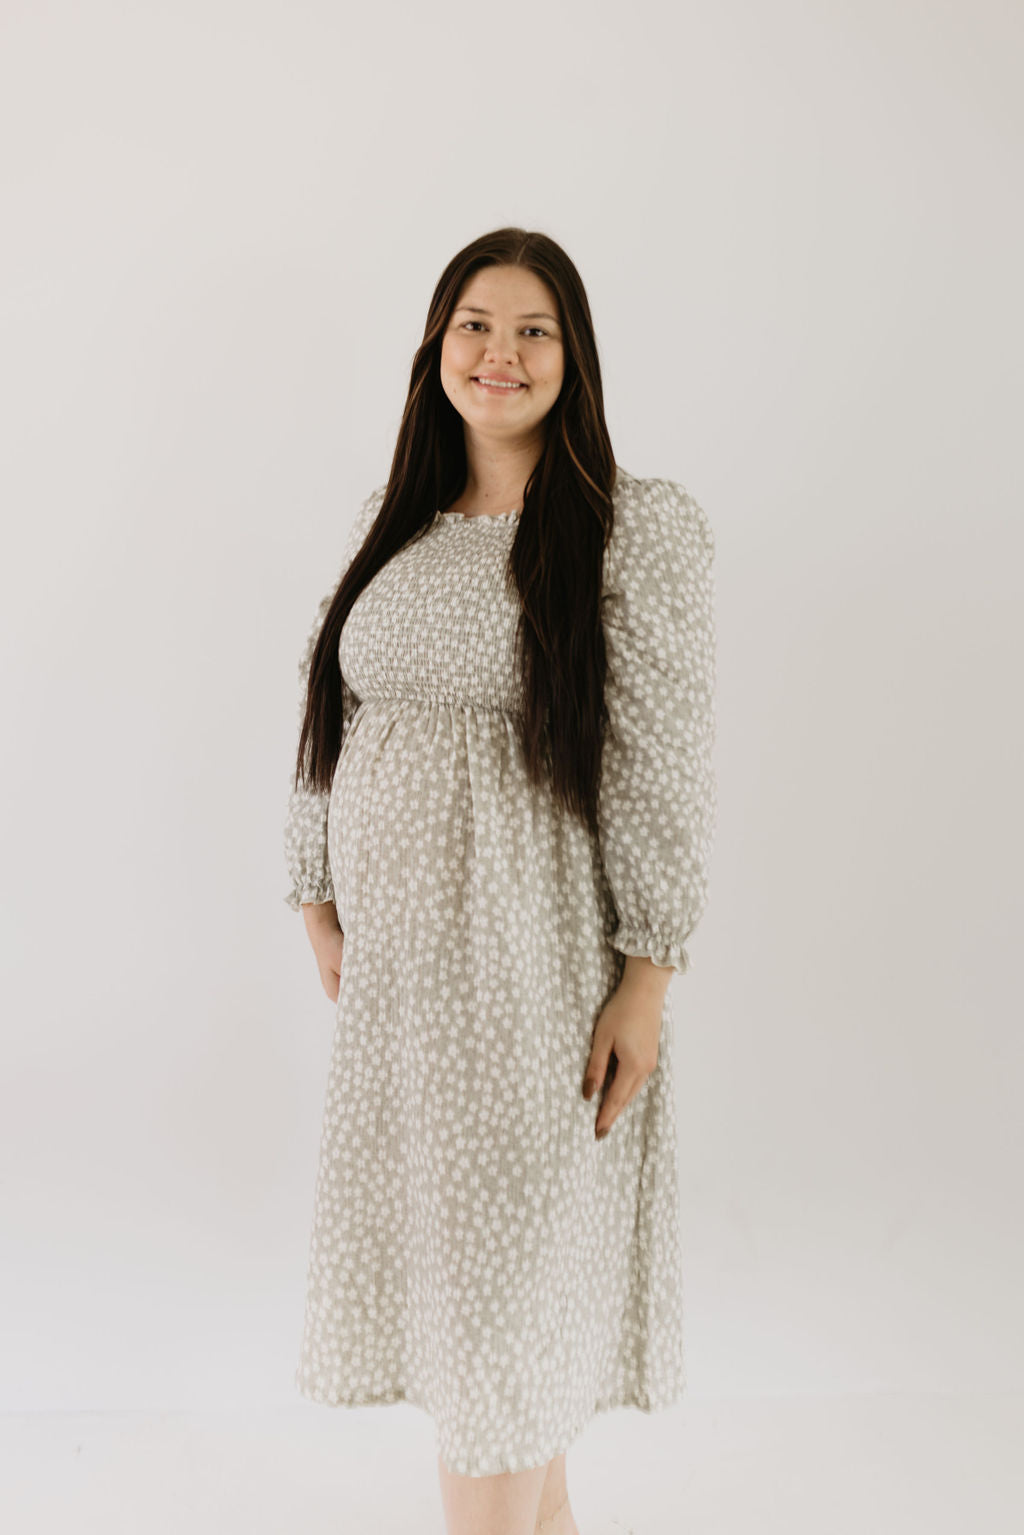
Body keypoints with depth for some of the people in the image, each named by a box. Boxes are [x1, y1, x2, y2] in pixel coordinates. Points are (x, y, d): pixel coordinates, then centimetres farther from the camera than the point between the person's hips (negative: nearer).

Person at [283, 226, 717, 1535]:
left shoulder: (641, 529, -7)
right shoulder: (390, 523, 9)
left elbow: (666, 765, -11)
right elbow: (327, 720, 13)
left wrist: (648, 978, -13)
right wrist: (319, 902, 10)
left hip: (538, 959, -5)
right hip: (394, 951, 5)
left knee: (504, 1262, 3)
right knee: (436, 1239, 13)